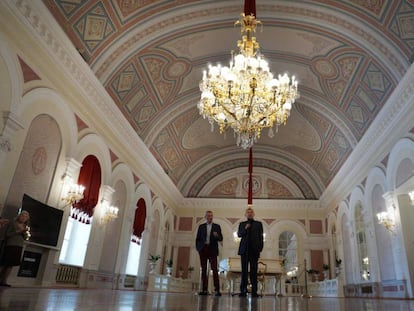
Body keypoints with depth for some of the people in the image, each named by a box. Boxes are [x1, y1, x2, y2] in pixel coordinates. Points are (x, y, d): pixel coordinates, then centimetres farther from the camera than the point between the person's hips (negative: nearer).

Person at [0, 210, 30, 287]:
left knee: (11, 264, 1)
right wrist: (18, 231, -14)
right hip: (10, 246, -5)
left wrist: (25, 232, -5)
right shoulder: (12, 223, 0)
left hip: (19, 247, 5)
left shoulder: (25, 226, 16)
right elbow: (7, 234, -8)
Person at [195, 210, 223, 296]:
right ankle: (204, 290, 5)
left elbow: (221, 238, 5)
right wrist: (198, 248, 1)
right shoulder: (201, 226, 12)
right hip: (203, 250, 2)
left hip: (212, 250, -2)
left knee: (214, 269, -10)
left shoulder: (217, 226, 10)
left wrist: (217, 236, -16)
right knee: (203, 270, 1)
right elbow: (197, 239, 13)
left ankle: (217, 290, -11)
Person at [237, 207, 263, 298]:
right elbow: (239, 234, 6)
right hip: (244, 250, 1)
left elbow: (261, 237, 8)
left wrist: (260, 249, -2)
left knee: (254, 270, -3)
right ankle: (243, 291, 1)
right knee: (244, 270, 0)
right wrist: (245, 229, -11)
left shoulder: (258, 224, 14)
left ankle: (254, 291, -1)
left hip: (254, 250, -1)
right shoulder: (242, 224, 16)